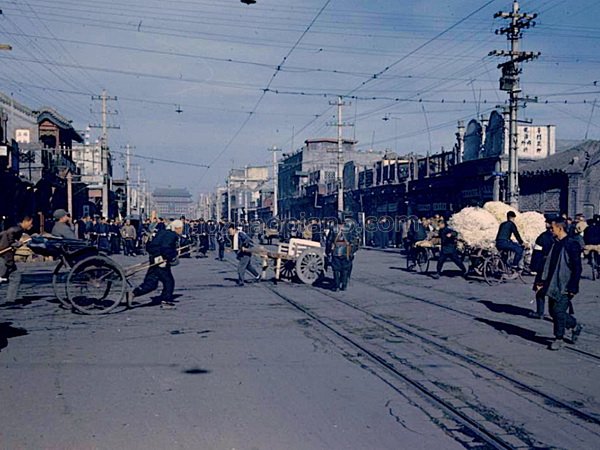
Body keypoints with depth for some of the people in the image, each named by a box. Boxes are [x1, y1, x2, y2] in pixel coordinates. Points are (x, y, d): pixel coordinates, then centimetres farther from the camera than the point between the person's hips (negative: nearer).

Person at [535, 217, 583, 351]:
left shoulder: (572, 245, -12)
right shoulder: (556, 244, 13)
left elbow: (577, 268, -13)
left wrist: (573, 287, -16)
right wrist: (543, 281, 15)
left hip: (565, 287, -8)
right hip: (553, 285, 8)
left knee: (559, 311, -10)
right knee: (553, 311, 10)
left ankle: (559, 339, 5)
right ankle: (574, 326, 29)